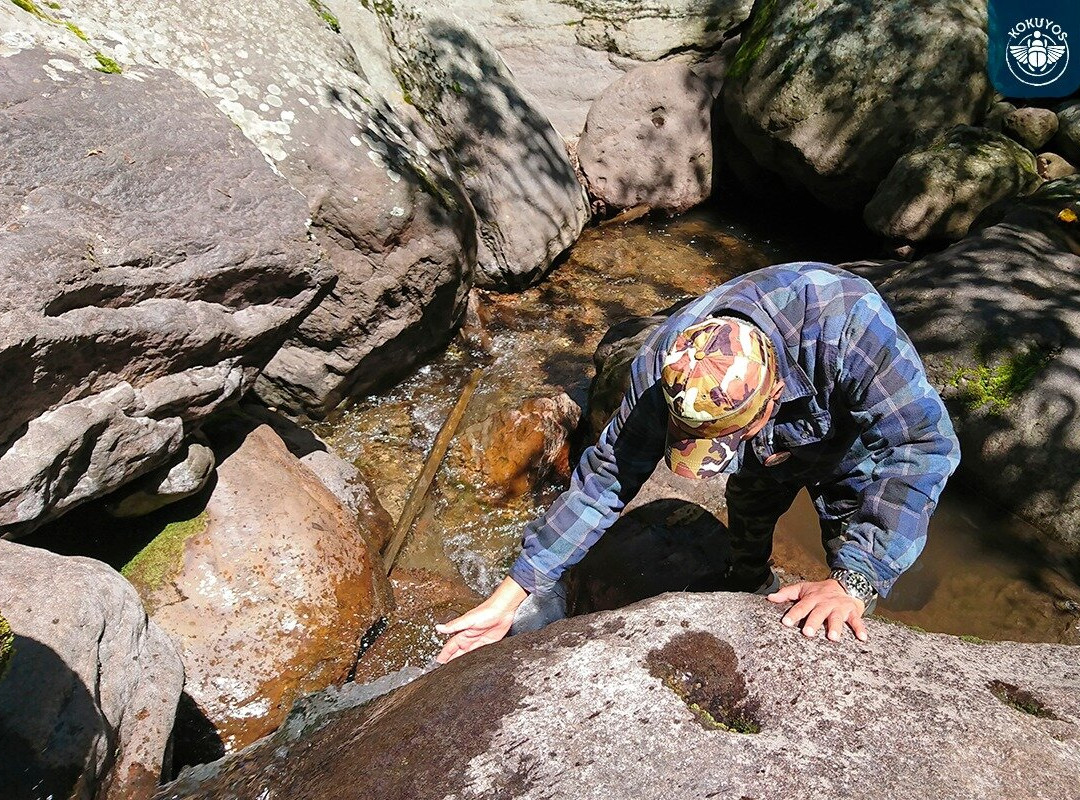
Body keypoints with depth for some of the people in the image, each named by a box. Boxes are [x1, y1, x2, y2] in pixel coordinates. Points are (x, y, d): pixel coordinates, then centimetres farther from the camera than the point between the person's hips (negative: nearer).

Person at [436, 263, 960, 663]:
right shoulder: (664, 366, -38)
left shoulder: (848, 326, -49)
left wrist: (855, 583, -55)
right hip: (769, 446, 3)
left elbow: (923, 444, -46)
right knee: (747, 531, 23)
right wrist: (511, 595, -34)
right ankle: (750, 590, 57)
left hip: (846, 440, -2)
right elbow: (608, 474, -32)